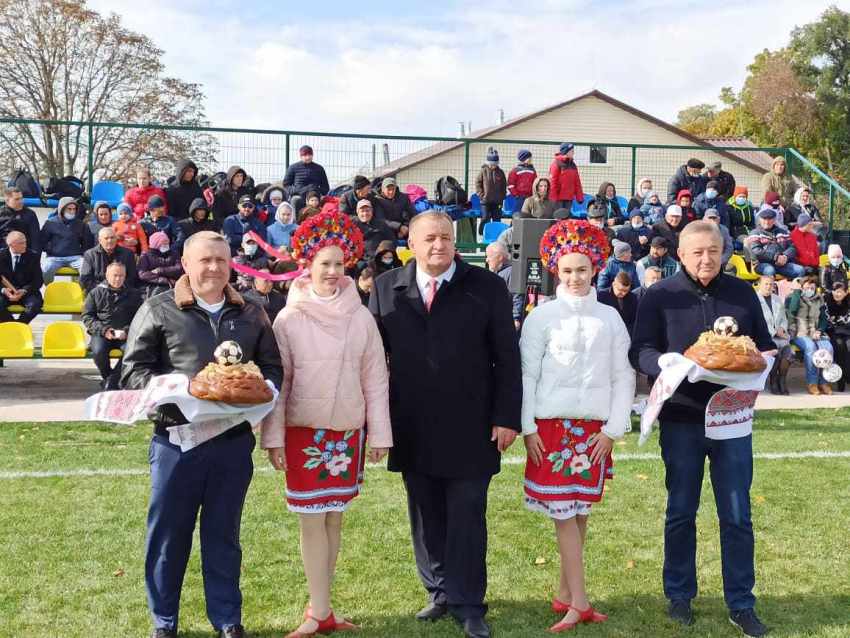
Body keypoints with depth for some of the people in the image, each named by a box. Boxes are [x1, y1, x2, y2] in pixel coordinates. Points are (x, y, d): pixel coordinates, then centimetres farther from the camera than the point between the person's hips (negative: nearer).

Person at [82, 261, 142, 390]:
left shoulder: (133, 294, 13)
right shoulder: (96, 292, 12)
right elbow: (87, 316, 7)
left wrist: (127, 331, -11)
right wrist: (103, 330, -9)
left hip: (125, 334, 0)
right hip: (101, 333, 0)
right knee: (98, 351, -32)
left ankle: (110, 382, -18)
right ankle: (107, 376, -2)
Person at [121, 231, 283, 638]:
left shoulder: (251, 315, 10)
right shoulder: (158, 311, 0)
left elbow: (272, 368, 13)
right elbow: (133, 371, -3)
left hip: (234, 441, 3)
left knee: (224, 534, 13)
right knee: (168, 533, 7)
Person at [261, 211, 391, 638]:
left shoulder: (361, 318, -1)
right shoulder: (289, 319, -5)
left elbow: (375, 379, 2)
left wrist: (379, 433, 0)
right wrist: (273, 437, -8)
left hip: (348, 431, 2)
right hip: (303, 430, -2)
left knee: (334, 519, 9)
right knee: (311, 521, 0)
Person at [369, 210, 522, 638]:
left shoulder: (486, 287, -1)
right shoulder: (386, 288, 5)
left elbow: (507, 358, -2)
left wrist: (506, 417, -6)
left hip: (469, 427, -2)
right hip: (412, 428, 3)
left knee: (467, 517, 2)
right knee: (426, 517, 12)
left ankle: (467, 603, 12)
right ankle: (439, 592, 25)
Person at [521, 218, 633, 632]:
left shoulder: (609, 318, 6)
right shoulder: (541, 317, 0)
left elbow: (622, 377, 7)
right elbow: (527, 375, 0)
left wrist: (614, 428, 0)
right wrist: (528, 428, -5)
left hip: (594, 427, 2)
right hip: (552, 424, -2)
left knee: (579, 510, 8)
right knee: (563, 512, -4)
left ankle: (565, 596, 19)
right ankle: (579, 603, -2)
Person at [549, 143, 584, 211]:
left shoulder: (572, 165, 14)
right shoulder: (557, 164, -7)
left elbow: (577, 182, 15)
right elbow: (553, 182, -11)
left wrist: (579, 197, 9)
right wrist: (553, 198, -15)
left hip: (569, 198, 7)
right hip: (559, 198, -7)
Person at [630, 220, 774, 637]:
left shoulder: (742, 293, 5)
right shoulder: (660, 296, -2)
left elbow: (765, 345, 12)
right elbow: (640, 352, -7)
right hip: (681, 419, -1)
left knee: (737, 516, 6)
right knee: (681, 513, 10)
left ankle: (741, 604, 17)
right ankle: (679, 595, 25)